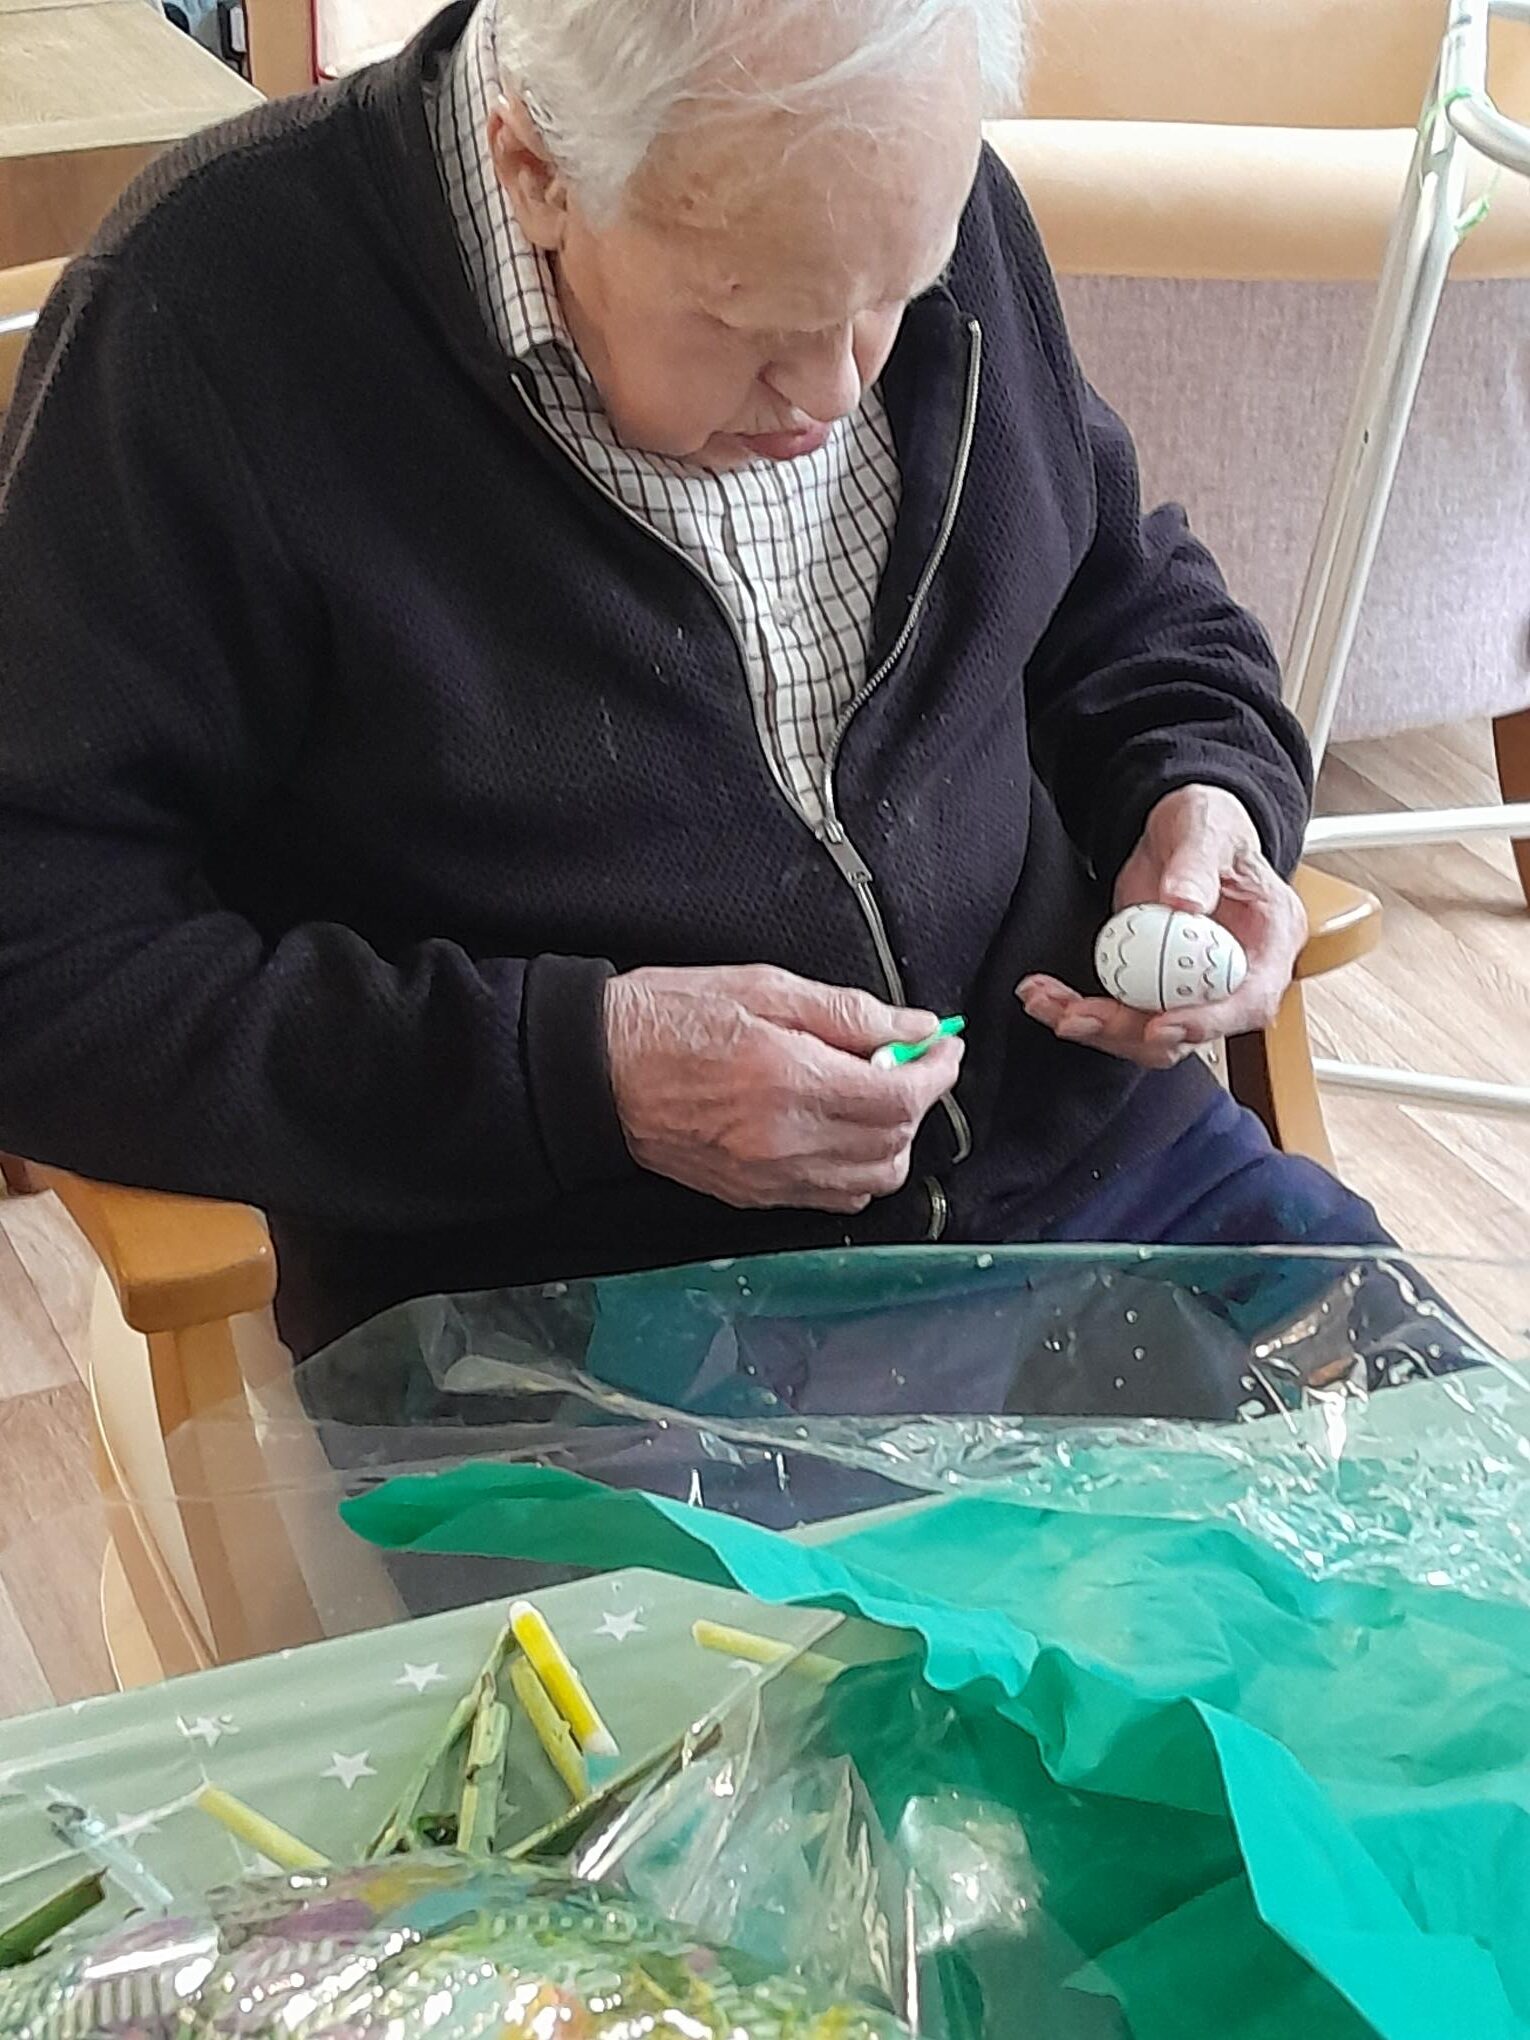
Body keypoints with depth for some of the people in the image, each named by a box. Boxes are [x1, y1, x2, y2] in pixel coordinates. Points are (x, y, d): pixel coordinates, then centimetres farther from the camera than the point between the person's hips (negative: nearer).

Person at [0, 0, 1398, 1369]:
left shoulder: (942, 214, 0)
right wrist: (571, 1070, -24)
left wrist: (1201, 793, -6)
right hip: (573, 1306, -4)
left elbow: (1130, 602, 16)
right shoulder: (213, 311, -17)